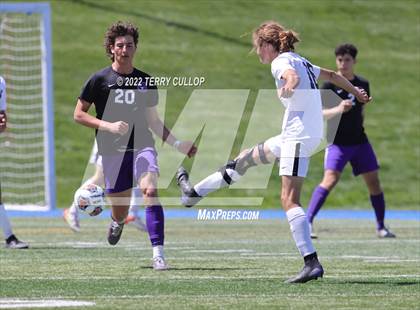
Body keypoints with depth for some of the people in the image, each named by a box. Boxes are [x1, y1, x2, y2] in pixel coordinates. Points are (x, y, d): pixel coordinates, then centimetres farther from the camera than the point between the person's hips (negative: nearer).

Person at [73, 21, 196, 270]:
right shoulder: (100, 79, 1)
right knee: (121, 211, 4)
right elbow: (79, 114, 2)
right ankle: (117, 222, 45)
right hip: (112, 151, -1)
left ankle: (158, 253, -26)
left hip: (142, 145, 1)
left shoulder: (146, 81, 11)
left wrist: (177, 144, 10)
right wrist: (108, 126, -12)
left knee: (150, 191, -25)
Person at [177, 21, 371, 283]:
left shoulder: (281, 62, -8)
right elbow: (332, 75, 33)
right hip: (309, 132, 10)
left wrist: (287, 89, -48)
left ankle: (312, 263, -20)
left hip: (299, 134, -10)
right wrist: (355, 91, 47)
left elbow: (293, 77, -30)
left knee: (289, 200, -14)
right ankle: (195, 193, 40)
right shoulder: (302, 61, 19)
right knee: (248, 157, 25)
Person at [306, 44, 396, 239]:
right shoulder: (330, 85, -9)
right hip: (337, 143, -5)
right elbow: (320, 113, -18)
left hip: (359, 141, 5)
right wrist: (338, 110, -36)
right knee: (330, 179, -22)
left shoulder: (363, 85, 7)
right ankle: (307, 221, -23)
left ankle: (381, 227, 18)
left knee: (373, 182, 5)